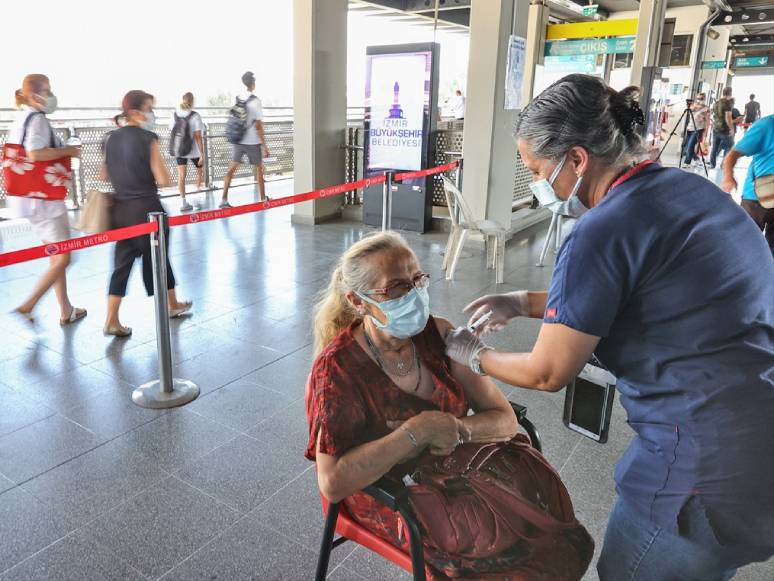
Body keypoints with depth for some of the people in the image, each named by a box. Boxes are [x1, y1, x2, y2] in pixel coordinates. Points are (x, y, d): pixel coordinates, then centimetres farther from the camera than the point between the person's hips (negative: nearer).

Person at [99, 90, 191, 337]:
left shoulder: (111, 139, 6)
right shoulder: (147, 138, -12)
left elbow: (104, 175, 13)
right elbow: (164, 180, -16)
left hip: (120, 209, 5)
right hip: (146, 207, -5)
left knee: (123, 261, 8)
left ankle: (111, 320, 5)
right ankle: (173, 305, 31)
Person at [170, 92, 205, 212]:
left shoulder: (175, 115, 1)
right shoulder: (195, 116, -12)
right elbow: (198, 137, -15)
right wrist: (202, 154, -13)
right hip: (194, 150, -3)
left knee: (181, 175, 2)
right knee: (200, 170, 20)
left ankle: (183, 202, -3)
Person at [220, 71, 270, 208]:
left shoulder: (237, 99, 4)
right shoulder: (255, 101, -12)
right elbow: (258, 126, -14)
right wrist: (264, 146, -10)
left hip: (237, 140, 4)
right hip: (252, 142, -4)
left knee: (231, 168, 6)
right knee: (259, 169, 12)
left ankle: (224, 199, -1)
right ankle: (263, 199, 21)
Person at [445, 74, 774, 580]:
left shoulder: (603, 231, -22)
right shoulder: (688, 188, 4)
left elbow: (548, 373, -13)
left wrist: (474, 357, 6)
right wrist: (526, 302, 16)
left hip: (710, 469, -8)